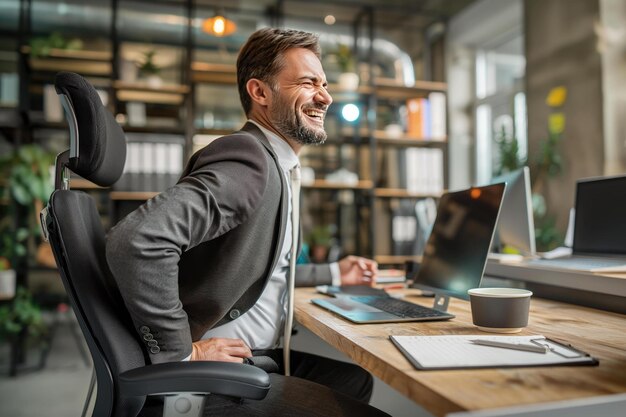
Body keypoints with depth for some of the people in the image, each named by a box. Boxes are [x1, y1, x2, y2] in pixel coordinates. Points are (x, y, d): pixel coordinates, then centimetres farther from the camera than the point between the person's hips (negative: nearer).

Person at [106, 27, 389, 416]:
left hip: (254, 355, 10)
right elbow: (137, 239, -34)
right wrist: (182, 353, -25)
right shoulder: (249, 159, -21)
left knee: (355, 379, 22)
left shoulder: (272, 166, 11)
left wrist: (334, 273, 27)